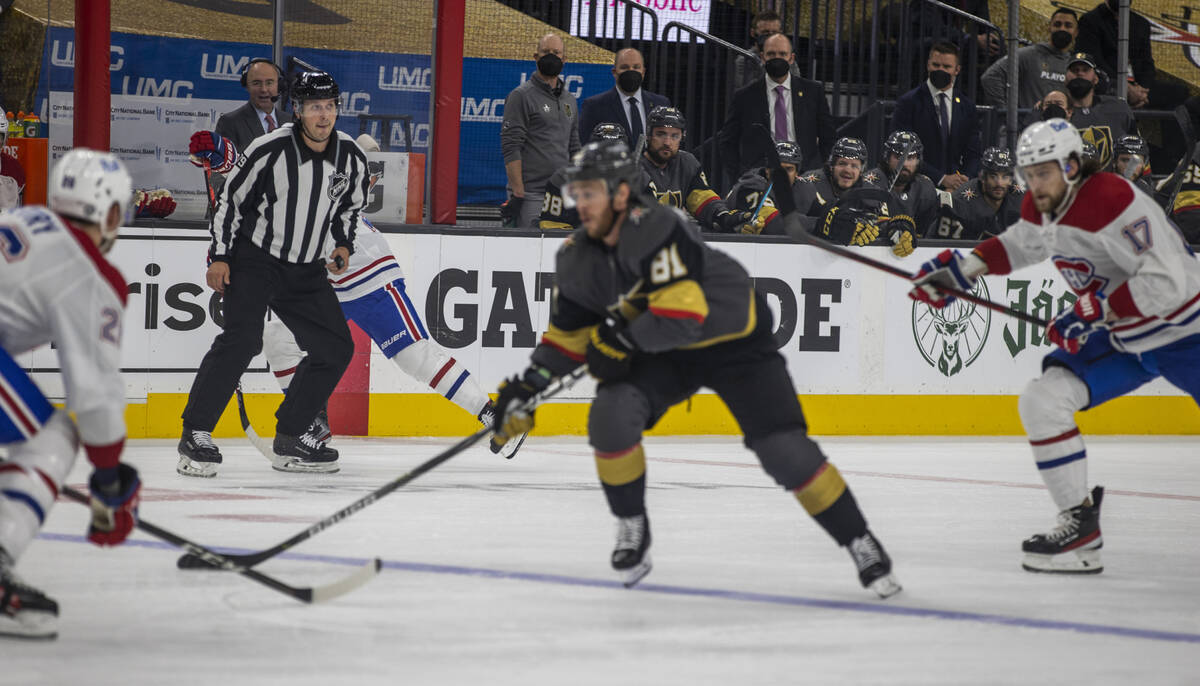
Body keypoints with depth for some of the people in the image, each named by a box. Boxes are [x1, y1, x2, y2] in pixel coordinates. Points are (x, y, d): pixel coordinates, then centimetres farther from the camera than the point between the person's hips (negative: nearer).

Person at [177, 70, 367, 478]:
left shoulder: (351, 158, -3)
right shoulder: (270, 150, -18)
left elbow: (350, 205, 16)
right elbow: (230, 199, -8)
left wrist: (343, 245, 0)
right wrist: (219, 258, -10)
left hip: (305, 271, 6)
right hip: (253, 259, -6)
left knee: (336, 348, 2)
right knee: (242, 339, -22)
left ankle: (291, 437, 14)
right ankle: (196, 435, -16)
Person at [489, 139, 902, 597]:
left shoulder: (655, 230, -30)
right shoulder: (578, 259, -7)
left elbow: (683, 311, -37)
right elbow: (569, 334, 4)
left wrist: (623, 337, -34)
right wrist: (525, 388, -4)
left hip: (733, 341, -6)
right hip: (661, 354, 6)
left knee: (784, 449, -13)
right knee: (610, 416, -20)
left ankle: (862, 546, 2)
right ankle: (633, 531, 0)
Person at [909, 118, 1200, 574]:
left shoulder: (1113, 201, -28)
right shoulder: (1041, 207, -2)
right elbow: (1020, 245, 23)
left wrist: (1093, 312, -27)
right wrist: (964, 269, 10)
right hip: (1120, 339, 8)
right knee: (1042, 401, -5)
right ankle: (1080, 524, -1)